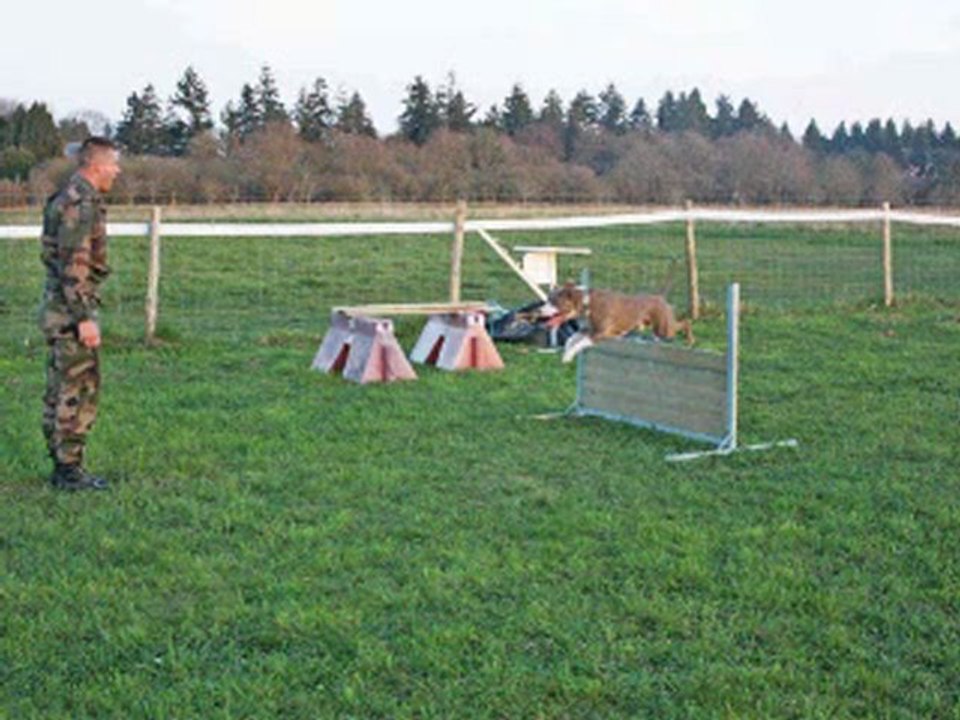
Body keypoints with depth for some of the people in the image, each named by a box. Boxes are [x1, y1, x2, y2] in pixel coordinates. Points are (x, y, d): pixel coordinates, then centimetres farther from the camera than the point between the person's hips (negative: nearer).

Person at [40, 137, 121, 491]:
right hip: (72, 308, -10)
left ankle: (62, 466, 19)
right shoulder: (82, 203, -17)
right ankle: (69, 469, 0)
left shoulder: (65, 198, 15)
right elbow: (73, 265, -23)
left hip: (58, 307, 10)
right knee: (79, 392, -5)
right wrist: (84, 318, -23)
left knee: (60, 390, 13)